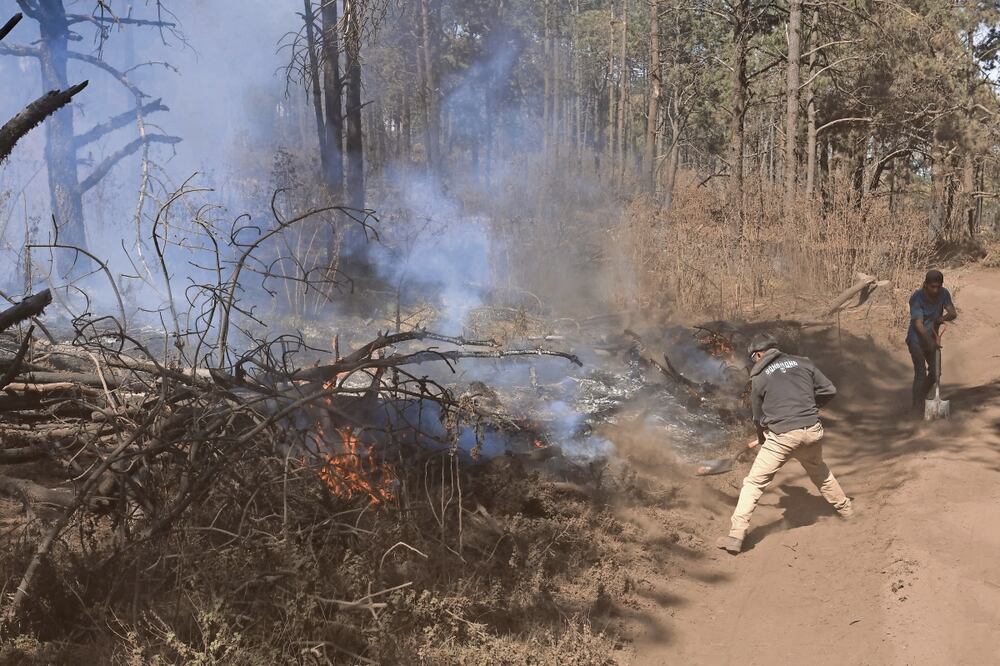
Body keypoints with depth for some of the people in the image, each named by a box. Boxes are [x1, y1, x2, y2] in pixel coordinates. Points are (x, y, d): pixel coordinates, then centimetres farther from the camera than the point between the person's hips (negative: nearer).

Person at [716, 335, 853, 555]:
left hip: (782, 436, -4)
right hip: (812, 431, 4)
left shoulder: (759, 378, 2)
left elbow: (759, 417, 12)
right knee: (819, 471, 33)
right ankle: (845, 508, 48)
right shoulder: (802, 363, 9)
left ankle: (736, 536, -5)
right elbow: (829, 390, 9)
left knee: (754, 483, 1)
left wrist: (762, 439, 30)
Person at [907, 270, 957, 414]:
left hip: (932, 338, 6)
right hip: (916, 339, -6)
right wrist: (931, 342, -40)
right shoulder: (917, 298, -25)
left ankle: (922, 398, 35)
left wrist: (943, 318, -34)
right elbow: (919, 325, -30)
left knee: (935, 372, 12)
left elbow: (953, 313, -12)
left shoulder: (943, 294, -8)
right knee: (921, 373, -13)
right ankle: (917, 407, -6)